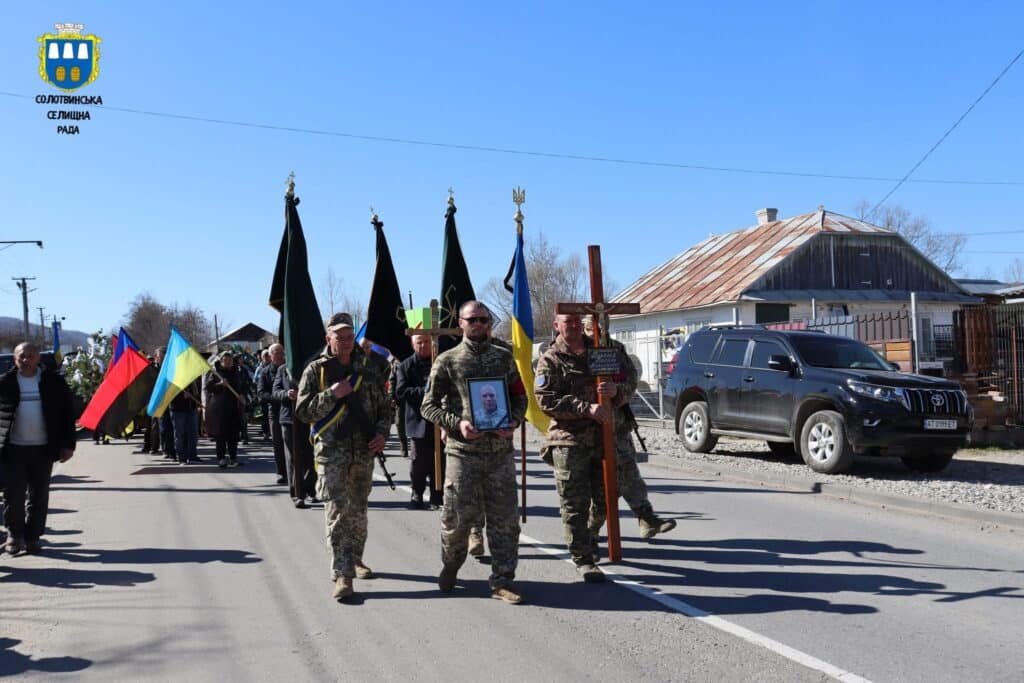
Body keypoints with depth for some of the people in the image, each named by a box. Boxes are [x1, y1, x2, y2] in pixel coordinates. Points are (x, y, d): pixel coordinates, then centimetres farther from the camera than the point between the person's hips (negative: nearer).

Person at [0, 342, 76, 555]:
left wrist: (68, 444, -1)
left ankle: (33, 537, 18)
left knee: (39, 496, 7)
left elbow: (67, 414, 3)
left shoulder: (53, 381, 2)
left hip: (43, 448, 0)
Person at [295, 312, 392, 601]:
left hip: (364, 451, 4)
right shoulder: (316, 370, 0)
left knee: (358, 510, 15)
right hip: (331, 451, -3)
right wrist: (331, 395, -16)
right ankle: (342, 574, -9)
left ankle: (355, 559, 33)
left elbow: (384, 406, 14)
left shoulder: (368, 368, 9)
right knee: (338, 512, -10)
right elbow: (302, 411, -4)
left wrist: (382, 433, -2)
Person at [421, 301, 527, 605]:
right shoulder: (447, 361, 2)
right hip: (463, 451, -2)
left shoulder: (504, 358, 11)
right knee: (458, 515, 3)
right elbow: (429, 406, 1)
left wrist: (513, 422, -5)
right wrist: (457, 424, -15)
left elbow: (520, 396, 15)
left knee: (504, 518, 3)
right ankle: (449, 567, 31)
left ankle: (502, 581, 14)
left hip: (501, 450, 3)